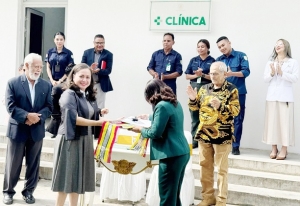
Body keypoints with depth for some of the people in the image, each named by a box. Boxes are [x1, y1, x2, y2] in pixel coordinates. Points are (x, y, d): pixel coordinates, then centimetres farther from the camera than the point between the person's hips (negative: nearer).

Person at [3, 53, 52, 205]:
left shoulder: (46, 85, 5)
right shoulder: (13, 83, -3)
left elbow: (49, 107, 2)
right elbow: (10, 106, -10)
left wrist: (37, 117, -16)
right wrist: (27, 116, -22)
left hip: (37, 131, 3)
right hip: (17, 130, -3)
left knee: (33, 164, 10)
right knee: (13, 163, 6)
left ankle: (28, 191, 24)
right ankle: (8, 191, 21)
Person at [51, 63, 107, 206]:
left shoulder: (90, 96, 13)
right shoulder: (68, 95, -10)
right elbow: (73, 118, -21)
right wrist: (98, 122, -23)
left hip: (86, 140, 7)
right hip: (70, 140, -7)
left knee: (77, 178, 12)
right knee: (67, 177, 0)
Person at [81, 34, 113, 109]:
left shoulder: (108, 54, -2)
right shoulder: (87, 52, 4)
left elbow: (108, 71, -9)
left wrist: (97, 71, -26)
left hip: (100, 85, -2)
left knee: (99, 107, 3)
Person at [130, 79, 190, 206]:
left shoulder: (162, 105, -14)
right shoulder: (175, 103, 13)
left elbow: (155, 133, -15)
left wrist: (141, 130, 3)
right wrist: (149, 117, 47)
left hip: (172, 155, -9)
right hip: (182, 153, 9)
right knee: (174, 195, 18)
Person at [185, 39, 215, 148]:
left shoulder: (212, 61, 2)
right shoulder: (193, 60, 12)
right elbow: (187, 76, 9)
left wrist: (202, 75, -16)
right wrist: (196, 75, -9)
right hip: (194, 89, 4)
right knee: (194, 116, 6)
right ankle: (194, 140, 12)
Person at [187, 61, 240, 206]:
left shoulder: (231, 89, -5)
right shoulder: (204, 88, 8)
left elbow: (236, 110, -14)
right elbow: (196, 107, 13)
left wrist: (220, 106, -28)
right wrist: (193, 99, -7)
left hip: (222, 135, -5)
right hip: (204, 133, 5)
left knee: (221, 169, 2)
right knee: (205, 166, 12)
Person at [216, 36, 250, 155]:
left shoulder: (241, 56, 0)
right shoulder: (218, 60, 11)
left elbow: (246, 72, -10)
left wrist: (232, 74, -24)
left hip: (238, 93, -3)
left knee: (237, 120, 1)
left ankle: (235, 146, 9)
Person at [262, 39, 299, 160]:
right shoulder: (270, 62, 14)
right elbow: (265, 79, 8)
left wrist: (282, 73, -15)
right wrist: (272, 73, -11)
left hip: (285, 96, -3)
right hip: (272, 96, 3)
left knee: (285, 121, -5)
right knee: (272, 121, 2)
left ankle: (284, 149, -2)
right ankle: (274, 149, 8)